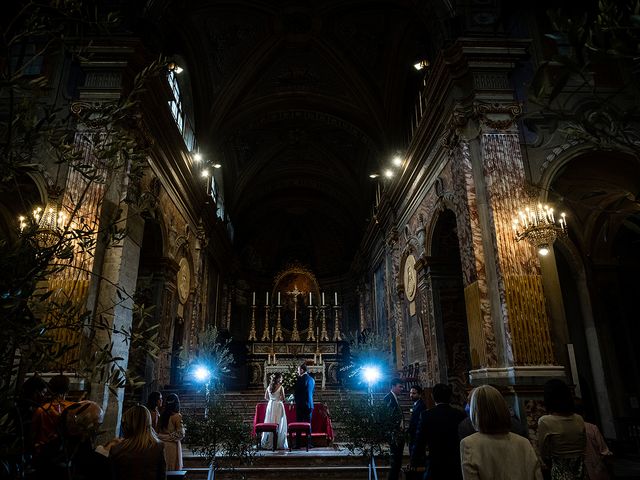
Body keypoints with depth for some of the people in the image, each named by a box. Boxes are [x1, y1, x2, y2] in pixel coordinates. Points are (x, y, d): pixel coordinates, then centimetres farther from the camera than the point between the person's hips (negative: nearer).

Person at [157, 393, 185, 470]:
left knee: (164, 468, 15)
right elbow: (180, 434, -16)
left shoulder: (162, 415, 2)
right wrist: (183, 428, 1)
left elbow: (159, 431, 6)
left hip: (163, 444, 6)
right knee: (174, 468, 5)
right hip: (173, 445, -6)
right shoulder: (177, 416, -15)